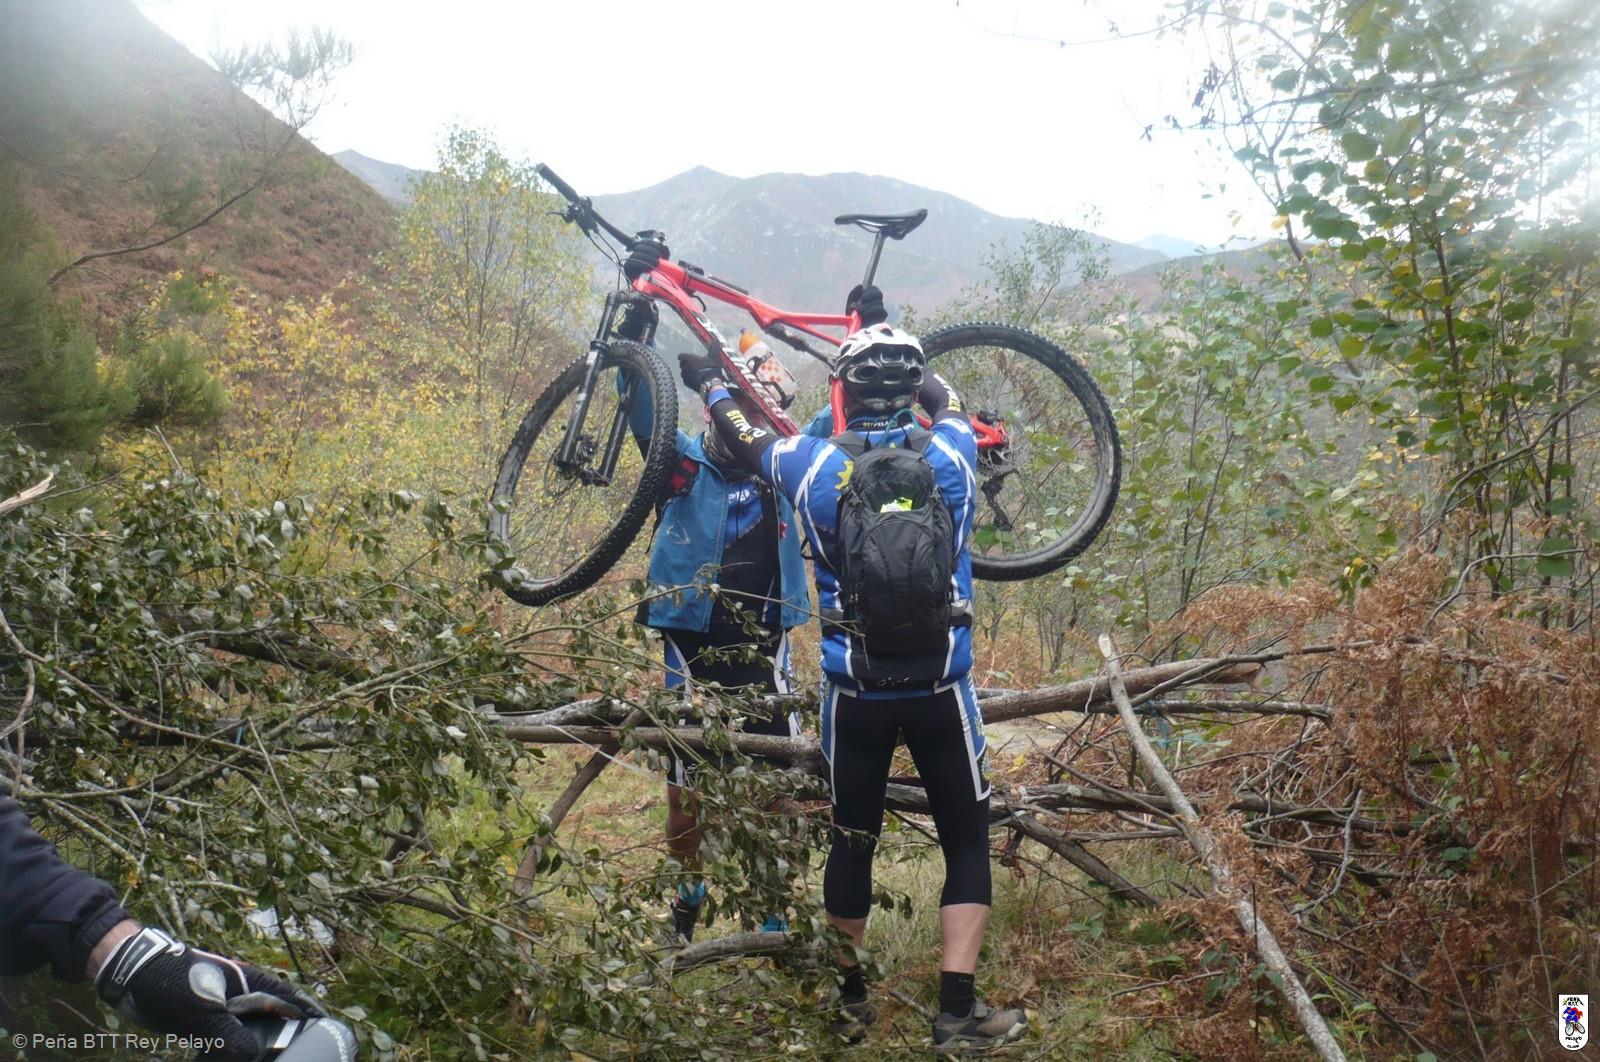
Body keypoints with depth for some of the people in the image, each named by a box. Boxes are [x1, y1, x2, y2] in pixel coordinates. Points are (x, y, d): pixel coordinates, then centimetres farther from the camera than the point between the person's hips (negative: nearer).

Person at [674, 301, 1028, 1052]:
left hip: (854, 690, 1)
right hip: (940, 686, -1)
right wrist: (889, 336, 35)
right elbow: (945, 399, 20)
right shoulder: (950, 454, -3)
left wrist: (709, 382, 36)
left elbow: (746, 442, 17)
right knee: (967, 842, 11)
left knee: (851, 840, 16)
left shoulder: (813, 463, -4)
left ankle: (848, 1000, 29)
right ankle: (958, 1012, 8)